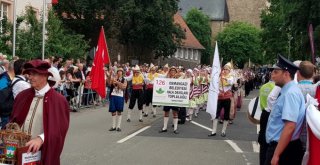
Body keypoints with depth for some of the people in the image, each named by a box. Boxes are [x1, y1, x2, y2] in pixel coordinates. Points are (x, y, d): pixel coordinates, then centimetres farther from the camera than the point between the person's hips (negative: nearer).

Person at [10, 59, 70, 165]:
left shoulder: (58, 100, -10)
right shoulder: (22, 96, 6)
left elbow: (59, 129, -16)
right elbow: (13, 120, 12)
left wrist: (40, 139, -29)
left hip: (42, 152, -4)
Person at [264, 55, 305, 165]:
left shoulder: (290, 93, -19)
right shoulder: (286, 92, 11)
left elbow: (290, 127, -27)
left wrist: (276, 155, -26)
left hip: (284, 149, -9)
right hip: (279, 145, 9)